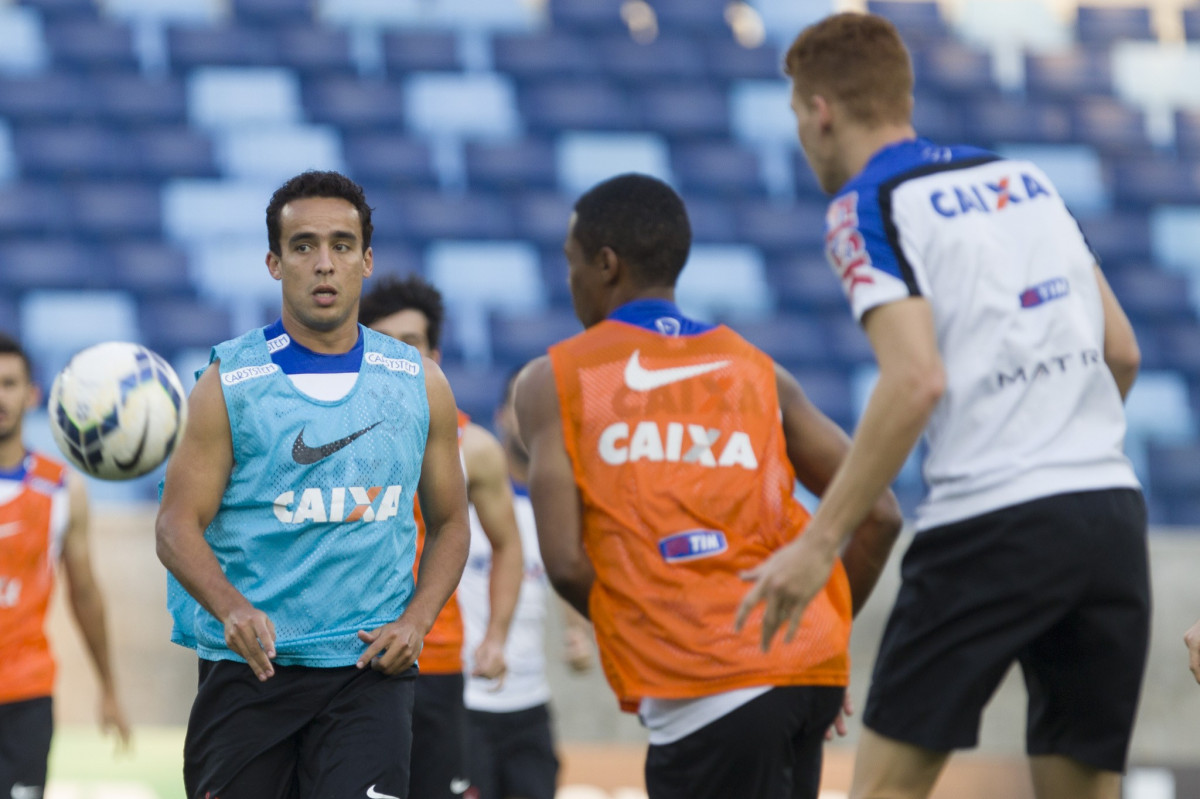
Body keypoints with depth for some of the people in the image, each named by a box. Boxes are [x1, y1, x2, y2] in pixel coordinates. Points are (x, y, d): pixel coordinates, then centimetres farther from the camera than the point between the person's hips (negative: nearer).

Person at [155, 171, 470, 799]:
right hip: (246, 669, 0)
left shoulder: (420, 384, 8)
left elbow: (449, 523, 16)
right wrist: (233, 610, -22)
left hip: (368, 670, 1)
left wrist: (415, 621, -2)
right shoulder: (229, 384, 0)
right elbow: (178, 527, -3)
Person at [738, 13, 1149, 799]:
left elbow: (916, 380, -16)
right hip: (1113, 509, 6)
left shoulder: (867, 206, -3)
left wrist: (819, 542, -15)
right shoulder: (1028, 180, 17)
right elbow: (1122, 351, 17)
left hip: (992, 522, -6)